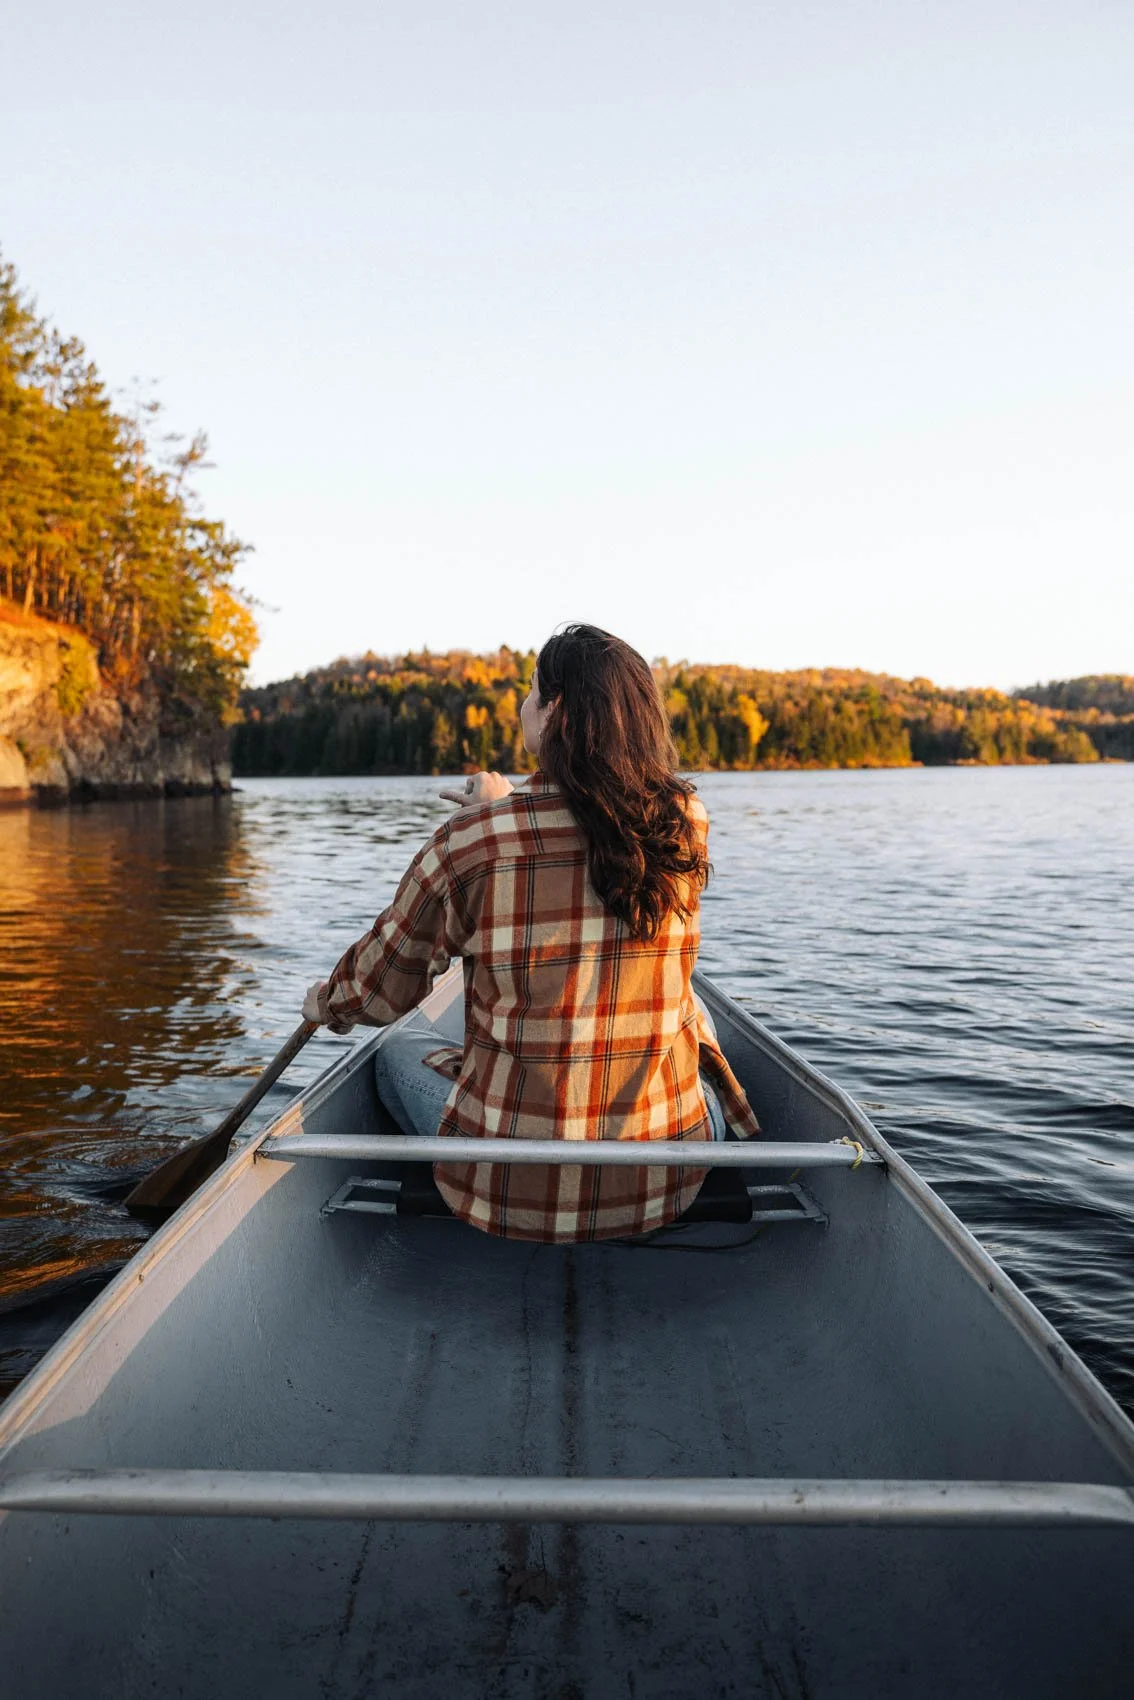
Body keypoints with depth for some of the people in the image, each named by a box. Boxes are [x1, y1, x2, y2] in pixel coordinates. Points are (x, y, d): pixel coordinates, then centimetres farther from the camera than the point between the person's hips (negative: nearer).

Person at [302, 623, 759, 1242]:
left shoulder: (468, 840, -15)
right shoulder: (687, 824, -7)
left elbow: (378, 991, 0)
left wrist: (325, 1003, 22)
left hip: (509, 1193, -2)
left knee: (401, 1045, 26)